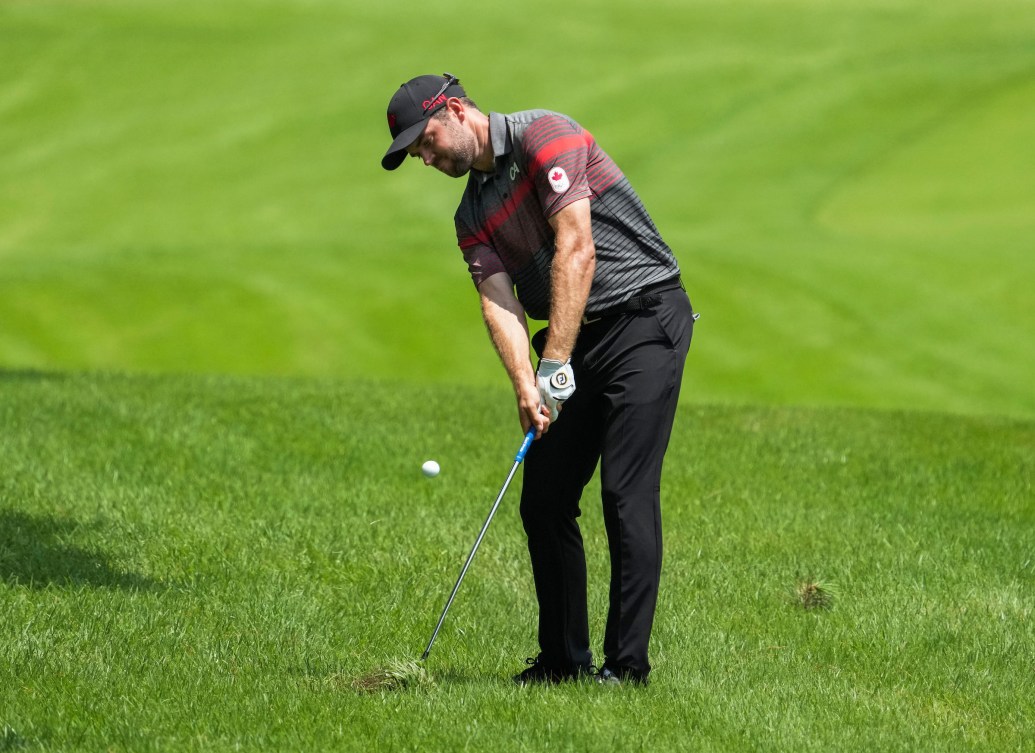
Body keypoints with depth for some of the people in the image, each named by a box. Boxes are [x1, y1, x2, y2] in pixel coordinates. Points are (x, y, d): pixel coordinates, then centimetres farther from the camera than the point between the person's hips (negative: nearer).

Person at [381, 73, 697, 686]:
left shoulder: (544, 135, -11)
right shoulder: (474, 215, 14)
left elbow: (576, 251, -19)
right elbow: (499, 302, 0)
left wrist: (555, 365, -22)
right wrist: (525, 384, -19)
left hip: (645, 318, -9)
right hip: (573, 342, 9)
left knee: (627, 492, -14)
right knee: (544, 498, 4)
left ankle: (627, 663, -13)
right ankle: (563, 658, 12)